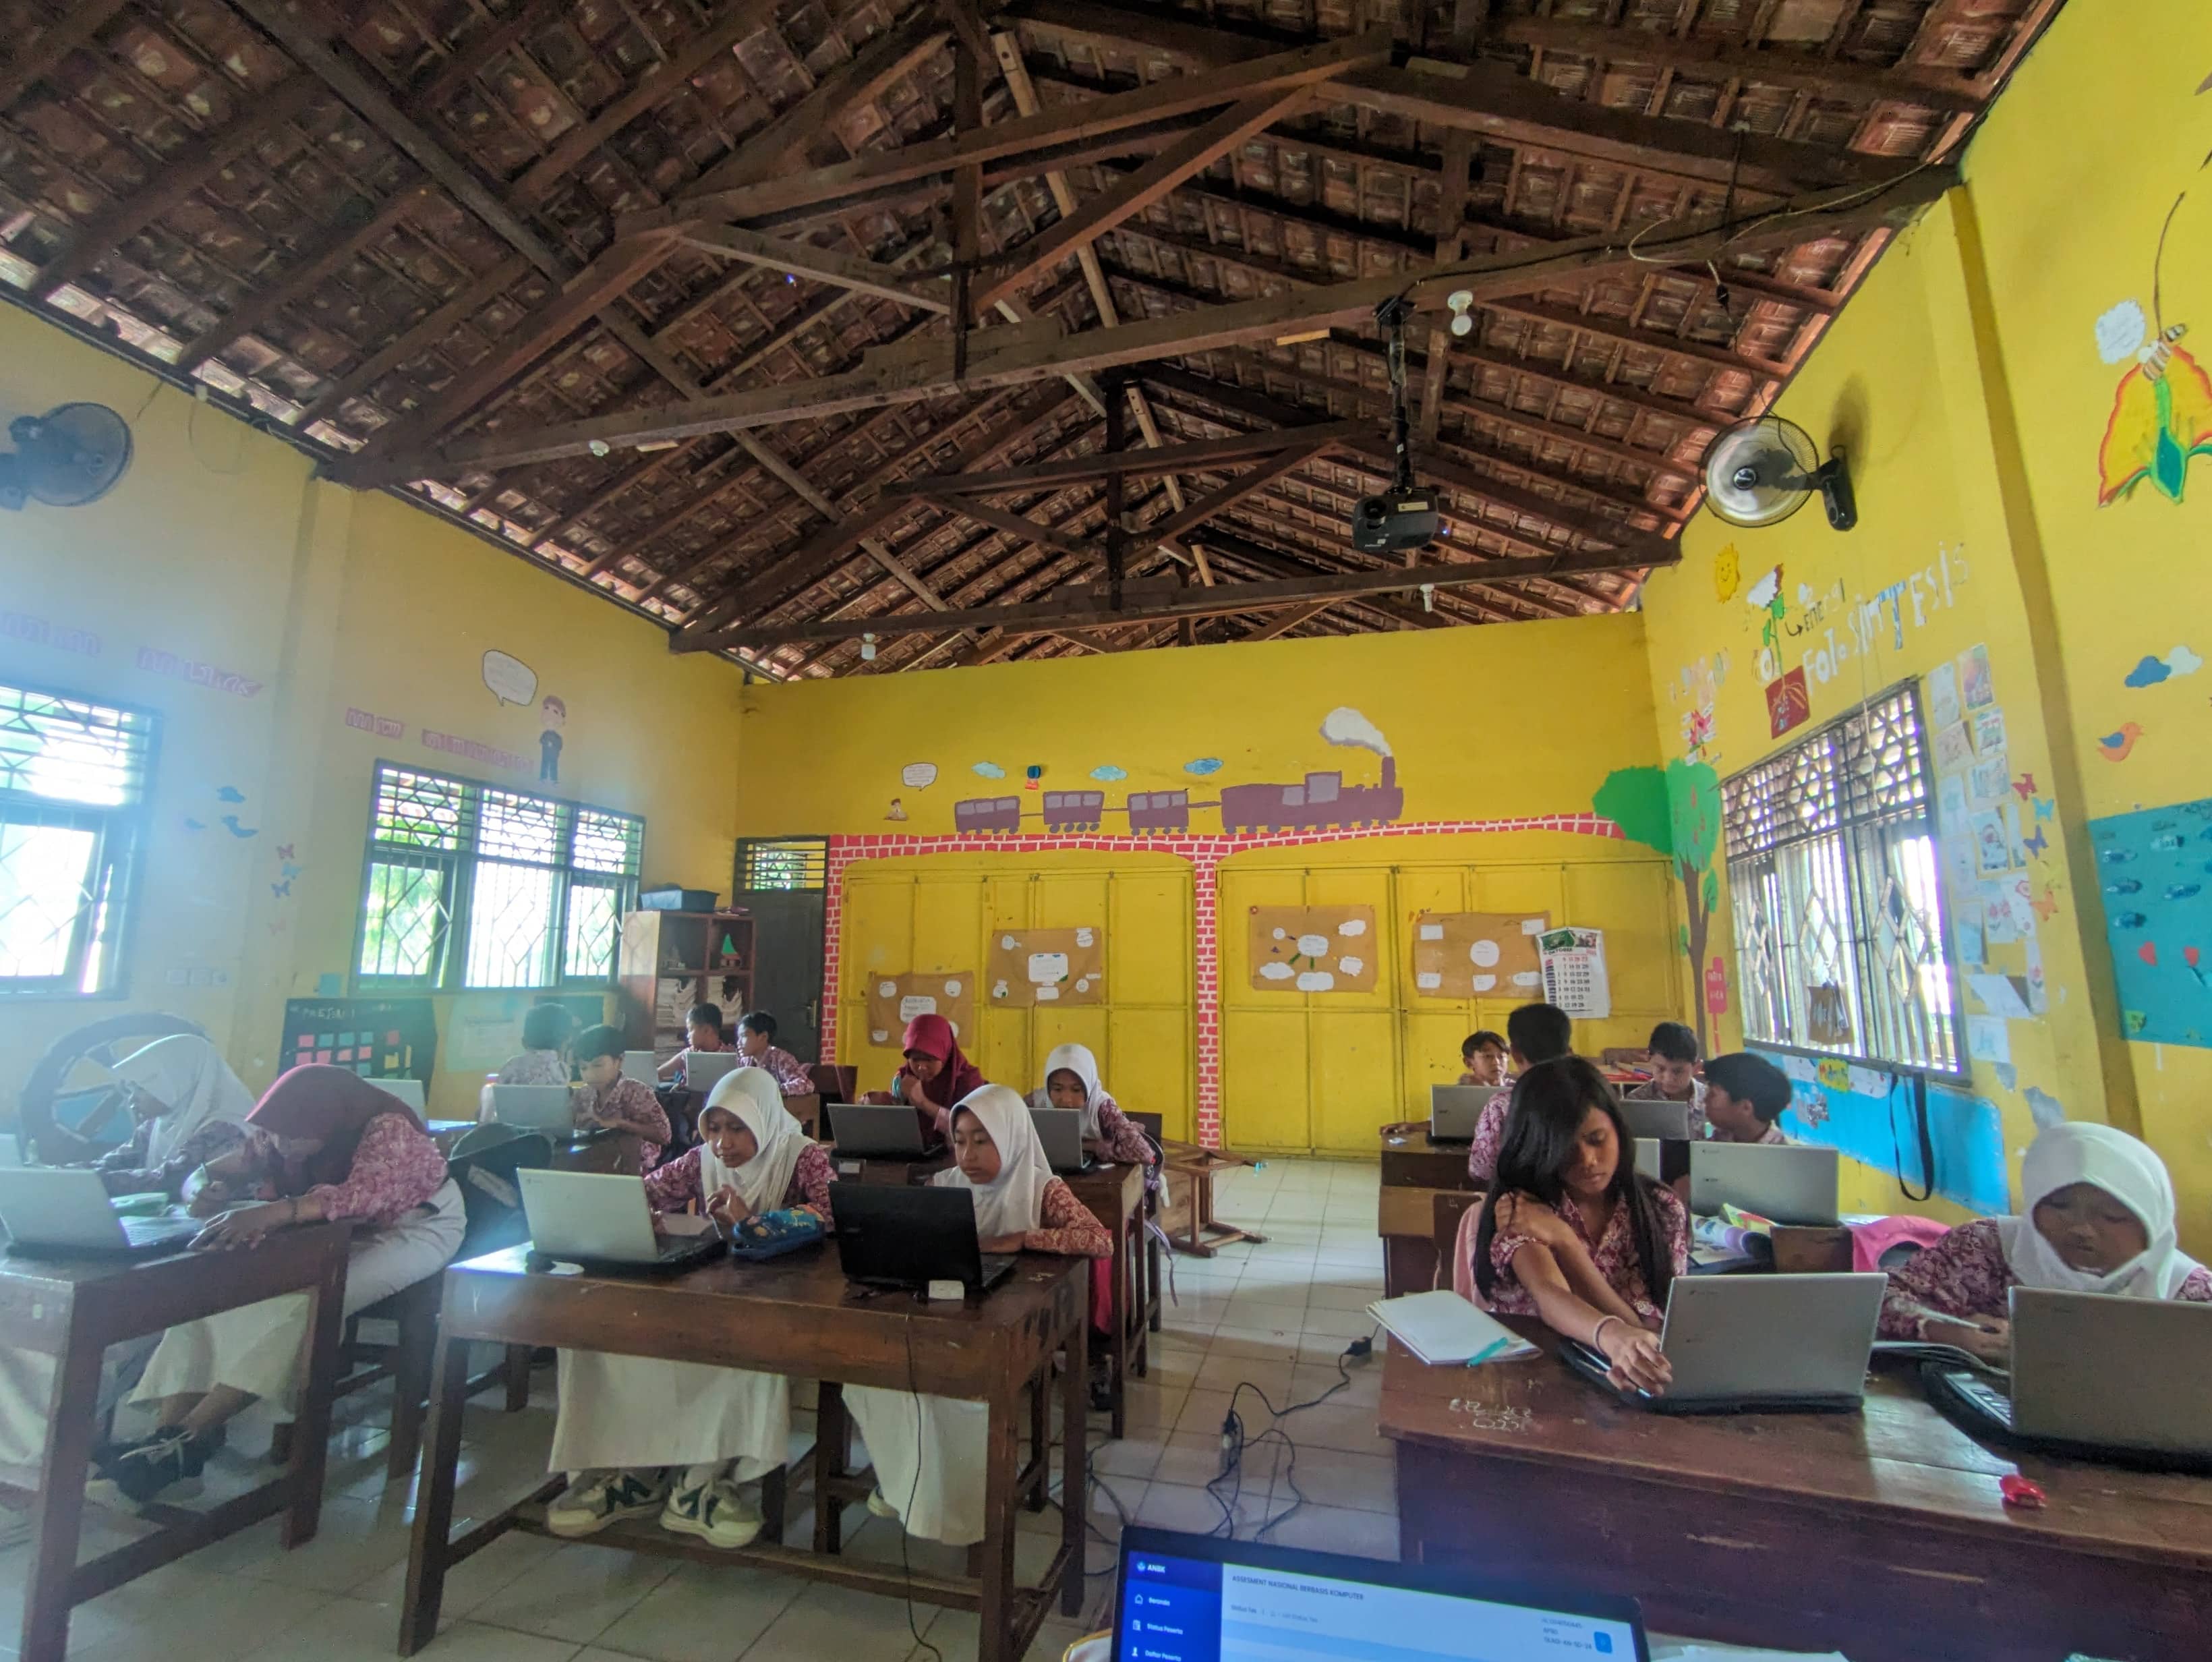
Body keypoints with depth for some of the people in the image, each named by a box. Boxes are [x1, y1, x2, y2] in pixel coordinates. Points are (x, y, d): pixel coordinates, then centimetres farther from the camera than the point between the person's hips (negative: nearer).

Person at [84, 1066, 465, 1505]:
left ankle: (186, 1441, -21)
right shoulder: (281, 1131, -9)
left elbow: (364, 1194, -45)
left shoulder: (389, 1130, -31)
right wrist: (209, 1189, -26)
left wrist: (271, 1213, -55)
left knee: (304, 1303, -31)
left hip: (411, 1226, -7)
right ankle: (165, 1438, -15)